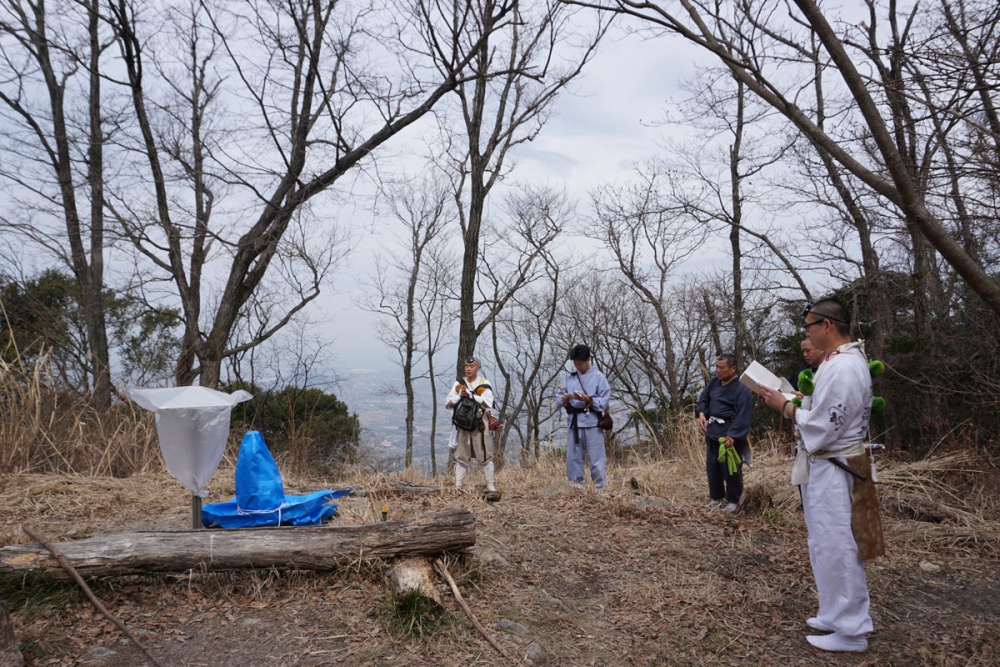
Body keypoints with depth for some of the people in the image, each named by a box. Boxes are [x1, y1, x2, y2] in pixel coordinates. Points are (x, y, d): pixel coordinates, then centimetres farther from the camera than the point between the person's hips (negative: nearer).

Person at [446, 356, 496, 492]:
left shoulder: (484, 384, 0)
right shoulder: (459, 384, 10)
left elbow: (488, 403, -14)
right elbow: (448, 404, 5)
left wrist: (470, 394, -18)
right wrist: (459, 396, -12)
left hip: (480, 425, -3)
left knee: (485, 456, 0)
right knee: (461, 456, 6)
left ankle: (491, 485, 9)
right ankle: (458, 486, 11)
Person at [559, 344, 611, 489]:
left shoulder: (598, 377, 2)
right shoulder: (569, 377, 13)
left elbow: (604, 402, -4)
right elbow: (560, 398, 11)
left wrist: (588, 399, -18)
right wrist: (565, 399, -10)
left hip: (592, 424, -4)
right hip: (574, 424, 4)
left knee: (597, 461, -3)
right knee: (573, 460, 8)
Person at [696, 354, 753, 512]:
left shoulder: (742, 389, -16)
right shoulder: (714, 382, 6)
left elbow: (743, 416, -21)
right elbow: (704, 398, 19)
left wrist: (732, 436, -30)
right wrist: (701, 413, -1)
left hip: (729, 434, -7)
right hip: (712, 431, 7)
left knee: (730, 469, 1)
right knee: (712, 467, 14)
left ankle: (733, 500, 18)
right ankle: (716, 497, 29)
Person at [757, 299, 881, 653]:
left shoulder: (841, 368, -23)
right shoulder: (847, 361, 11)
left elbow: (820, 429, -22)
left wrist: (785, 407, -10)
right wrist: (790, 402, 7)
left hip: (833, 471, -11)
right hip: (830, 467, 11)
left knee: (836, 549, 1)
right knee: (832, 547, 19)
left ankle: (849, 631, 14)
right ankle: (839, 615, 33)